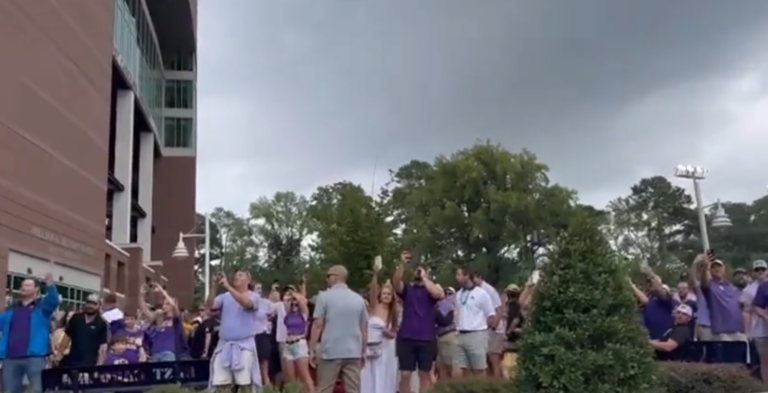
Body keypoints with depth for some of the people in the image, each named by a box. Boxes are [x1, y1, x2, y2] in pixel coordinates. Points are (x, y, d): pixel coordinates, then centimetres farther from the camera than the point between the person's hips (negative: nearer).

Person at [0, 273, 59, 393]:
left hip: (34, 356, -5)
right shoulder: (11, 309, 22)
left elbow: (53, 301, -14)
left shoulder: (42, 306, 7)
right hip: (10, 357, 5)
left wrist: (50, 284, -30)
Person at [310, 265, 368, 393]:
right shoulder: (359, 299, 8)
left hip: (330, 352, -3)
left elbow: (318, 325, -6)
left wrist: (312, 349, 1)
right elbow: (364, 328, 10)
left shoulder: (324, 296, -3)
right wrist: (363, 352, 18)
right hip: (353, 353, 3)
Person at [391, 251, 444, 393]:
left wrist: (424, 277, -5)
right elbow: (395, 283, -10)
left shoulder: (431, 289, 8)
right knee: (405, 374, -1)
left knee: (425, 374, 7)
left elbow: (437, 294, -15)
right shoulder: (407, 289, 10)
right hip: (406, 338, 0)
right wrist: (402, 264, -23)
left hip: (426, 338, 0)